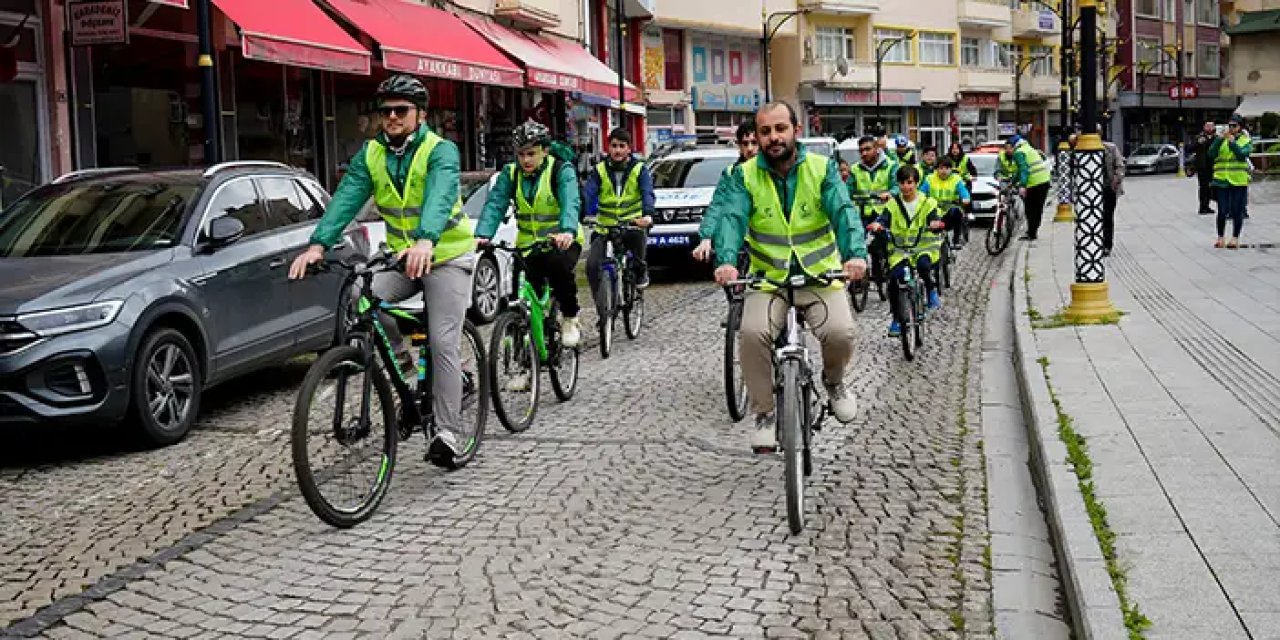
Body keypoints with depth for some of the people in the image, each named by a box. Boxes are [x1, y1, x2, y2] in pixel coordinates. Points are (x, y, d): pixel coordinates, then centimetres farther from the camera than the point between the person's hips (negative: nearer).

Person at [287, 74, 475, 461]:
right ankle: (402, 359, 3)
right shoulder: (371, 155, -1)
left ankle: (448, 433, -4)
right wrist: (318, 244, -32)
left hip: (447, 256, -4)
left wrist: (425, 241, -54)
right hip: (402, 257, 5)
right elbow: (346, 198, -15)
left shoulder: (440, 151, -15)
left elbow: (439, 197, -34)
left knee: (443, 343, -11)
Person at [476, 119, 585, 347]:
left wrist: (568, 232, -48)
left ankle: (570, 317, -10)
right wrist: (482, 235, -32)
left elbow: (570, 203, -27)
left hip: (563, 241, -3)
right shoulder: (510, 173, 0)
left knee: (558, 266, -34)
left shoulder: (562, 171, -10)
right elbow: (495, 204, -13)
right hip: (528, 244, 4)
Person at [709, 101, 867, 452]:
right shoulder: (746, 175, -1)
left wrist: (856, 253, -36)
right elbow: (732, 218, -15)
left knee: (840, 332, -23)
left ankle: (834, 381, 13)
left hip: (820, 274, 0)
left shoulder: (822, 169, -2)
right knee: (752, 333, -26)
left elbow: (843, 212, -16)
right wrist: (726, 261, -35)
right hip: (768, 277, 0)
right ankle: (764, 414, -5)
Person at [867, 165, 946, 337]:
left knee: (923, 265, -35)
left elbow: (934, 218, -10)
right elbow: (884, 219, -6)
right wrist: (877, 225, -30)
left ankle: (932, 290, -2)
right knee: (894, 277, -20)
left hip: (925, 246, -2)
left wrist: (936, 224, -34)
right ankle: (897, 319, -5)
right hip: (900, 248, 2)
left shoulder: (927, 203, 3)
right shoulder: (894, 204, 6)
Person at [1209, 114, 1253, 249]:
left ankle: (1235, 238, 7)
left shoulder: (1246, 140, 5)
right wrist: (1220, 139, -13)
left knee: (1237, 211, 0)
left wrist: (1232, 142, -17)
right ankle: (1220, 238, 11)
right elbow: (1211, 153, -3)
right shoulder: (1222, 139, 11)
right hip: (1222, 179, 2)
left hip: (1239, 181, -1)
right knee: (1222, 211, 0)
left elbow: (1242, 155, -12)